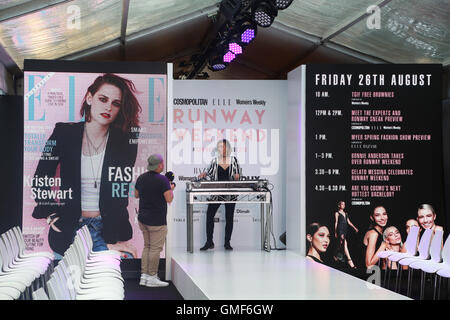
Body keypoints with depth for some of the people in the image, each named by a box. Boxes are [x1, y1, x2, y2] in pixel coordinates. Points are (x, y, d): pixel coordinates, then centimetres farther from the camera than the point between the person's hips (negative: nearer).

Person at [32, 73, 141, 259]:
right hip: (67, 229, 1)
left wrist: (114, 240, -16)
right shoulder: (64, 133, 2)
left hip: (107, 228, -1)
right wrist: (51, 214, -2)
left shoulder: (125, 143, -2)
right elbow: (41, 179, 9)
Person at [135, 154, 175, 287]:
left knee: (147, 246, 15)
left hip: (143, 219, 7)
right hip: (157, 221, -7)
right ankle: (152, 277, 4)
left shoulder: (141, 178, 5)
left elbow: (136, 195, 17)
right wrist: (171, 189, 2)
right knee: (155, 248, 0)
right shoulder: (162, 179, -17)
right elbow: (169, 199, -17)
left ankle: (144, 276, 15)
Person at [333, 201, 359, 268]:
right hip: (340, 229, -7)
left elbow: (349, 222, 16)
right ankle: (349, 260, -21)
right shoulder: (337, 213, 1)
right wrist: (335, 232, 0)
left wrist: (354, 228, 6)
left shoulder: (345, 214, 18)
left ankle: (336, 256, 29)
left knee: (341, 245, 11)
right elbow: (336, 223, 0)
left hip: (345, 230, 7)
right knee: (345, 244, -15)